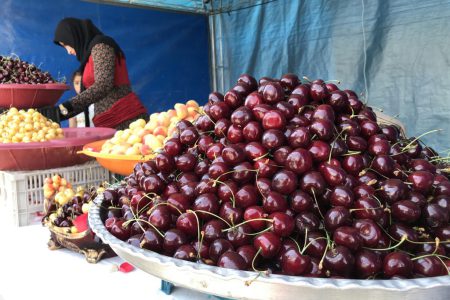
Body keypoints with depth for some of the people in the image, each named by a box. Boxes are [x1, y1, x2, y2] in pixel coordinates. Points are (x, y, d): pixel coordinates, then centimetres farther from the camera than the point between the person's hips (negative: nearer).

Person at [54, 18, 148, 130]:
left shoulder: (100, 46, -2)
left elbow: (103, 84, -16)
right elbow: (93, 92, 21)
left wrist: (69, 105, -17)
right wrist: (61, 113, 19)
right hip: (112, 123, 8)